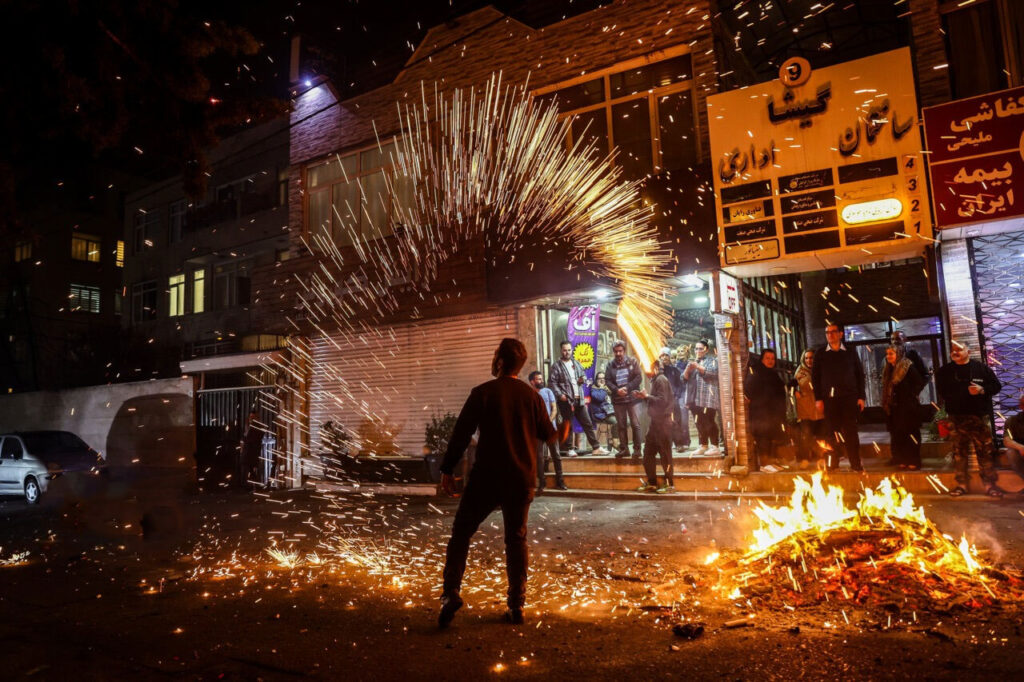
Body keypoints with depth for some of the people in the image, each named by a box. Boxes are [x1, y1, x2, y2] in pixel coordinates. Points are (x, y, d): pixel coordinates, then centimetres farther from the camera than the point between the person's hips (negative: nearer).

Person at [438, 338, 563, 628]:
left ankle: (451, 592, -2)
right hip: (522, 480, 3)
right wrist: (559, 430, 33)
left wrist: (447, 469, 0)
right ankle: (516, 605, 14)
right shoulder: (532, 396, 2)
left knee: (461, 532, 9)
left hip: (487, 478, -3)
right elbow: (548, 435, 10)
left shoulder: (482, 393, -7)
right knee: (516, 539, 13)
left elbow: (461, 433, -8)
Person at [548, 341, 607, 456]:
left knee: (587, 423, 7)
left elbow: (583, 375, 25)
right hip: (566, 400, -5)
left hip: (579, 399, 5)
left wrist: (583, 379, 1)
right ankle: (570, 449, 13)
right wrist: (560, 394, -19)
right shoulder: (556, 366, -4)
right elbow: (552, 382, -9)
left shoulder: (576, 363, 14)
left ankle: (596, 447, 12)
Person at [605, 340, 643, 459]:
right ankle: (623, 449, 17)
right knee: (621, 425, 9)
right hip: (617, 399, 2)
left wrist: (627, 388, -14)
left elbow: (639, 378, -4)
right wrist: (617, 390, -15)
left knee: (635, 425, -3)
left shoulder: (632, 362, 1)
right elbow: (607, 380, 1)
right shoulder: (610, 365, 7)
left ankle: (637, 449, 5)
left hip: (632, 398, -2)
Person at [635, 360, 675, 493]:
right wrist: (644, 397, 3)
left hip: (662, 422, -9)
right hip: (655, 422, 9)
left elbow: (662, 401, -21)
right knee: (648, 452, 10)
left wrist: (647, 395, -13)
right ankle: (652, 483, 18)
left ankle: (669, 484, 5)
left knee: (665, 453, -3)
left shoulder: (661, 379, -13)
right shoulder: (655, 380, 14)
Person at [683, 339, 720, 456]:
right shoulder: (693, 362, 24)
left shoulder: (711, 360, 6)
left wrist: (698, 367, -18)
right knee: (699, 423, 5)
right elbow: (685, 378, 16)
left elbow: (713, 372, -14)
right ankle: (703, 446, 12)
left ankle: (715, 446, -7)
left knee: (710, 422, -10)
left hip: (708, 397, -6)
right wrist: (688, 369, -4)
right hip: (695, 398, 6)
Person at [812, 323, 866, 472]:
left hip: (849, 397, 0)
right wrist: (818, 398, -1)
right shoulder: (820, 353, 7)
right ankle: (833, 464, 6)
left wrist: (861, 397, 2)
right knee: (833, 431, 0)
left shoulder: (850, 352, 9)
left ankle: (855, 464, 6)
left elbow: (860, 374, 9)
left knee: (851, 431, 1)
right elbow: (815, 376, 5)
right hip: (829, 398, 0)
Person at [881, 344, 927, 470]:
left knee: (910, 434, -2)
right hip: (894, 408, 7)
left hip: (908, 407, -7)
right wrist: (886, 405, 12)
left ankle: (913, 461, 4)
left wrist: (911, 395, -11)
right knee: (897, 435, 8)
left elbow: (920, 383, -14)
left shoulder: (908, 367, -11)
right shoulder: (889, 369, 12)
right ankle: (902, 460, 14)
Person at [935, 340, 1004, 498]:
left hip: (979, 416, -1)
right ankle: (961, 484, 13)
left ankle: (990, 484, 7)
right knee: (959, 452, 5)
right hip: (956, 418, 2)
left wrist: (982, 390, -14)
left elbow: (996, 386, 3)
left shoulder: (981, 367, 4)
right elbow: (942, 392, 16)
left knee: (985, 451, -1)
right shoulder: (944, 371, 9)